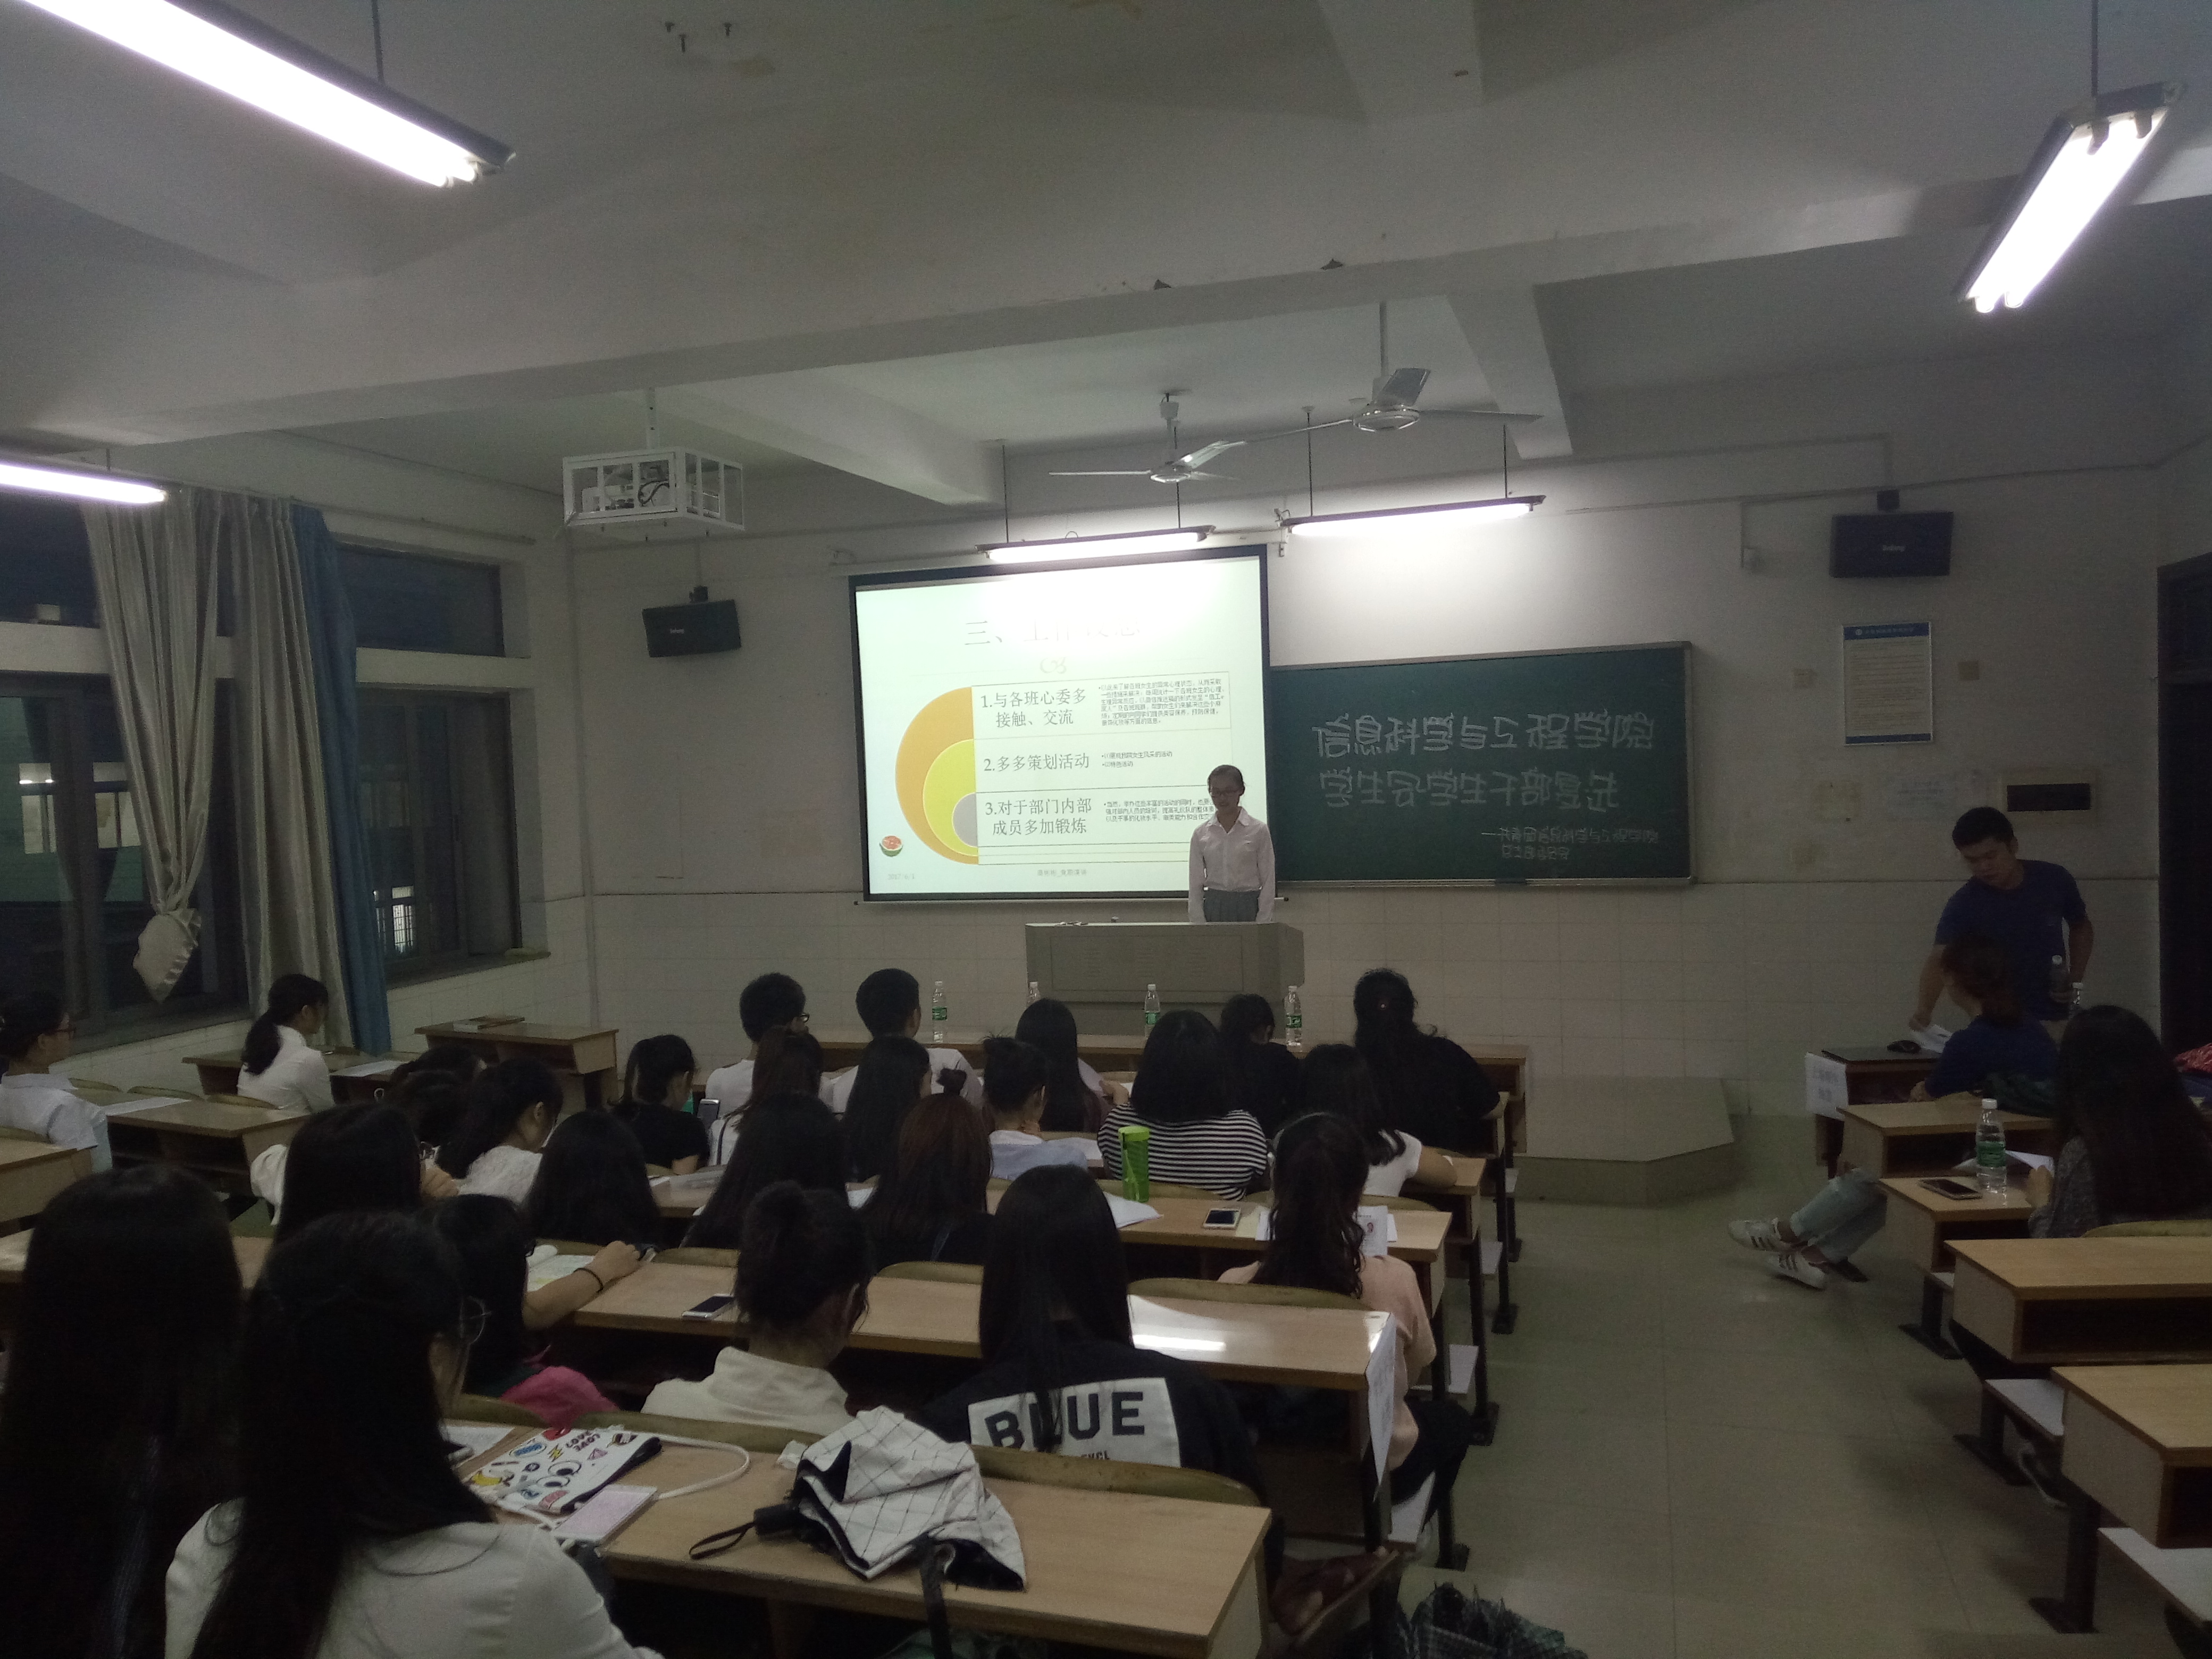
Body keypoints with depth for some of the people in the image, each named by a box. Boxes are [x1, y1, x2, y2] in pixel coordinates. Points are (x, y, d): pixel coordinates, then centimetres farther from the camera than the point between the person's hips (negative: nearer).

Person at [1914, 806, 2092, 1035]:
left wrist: (2075, 982, -3)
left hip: (2058, 1017, 3)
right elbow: (1939, 959, -30)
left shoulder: (2054, 880, -8)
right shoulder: (1964, 905, -17)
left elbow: (2081, 928, 10)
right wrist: (1924, 1007, -48)